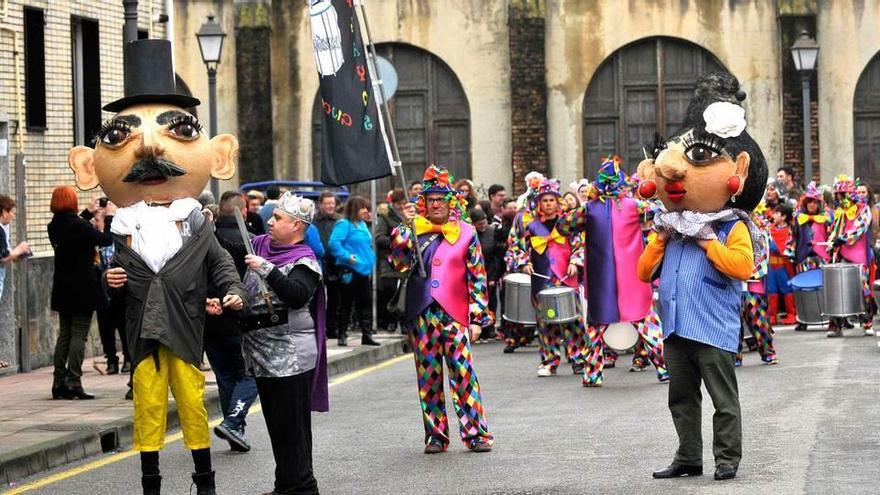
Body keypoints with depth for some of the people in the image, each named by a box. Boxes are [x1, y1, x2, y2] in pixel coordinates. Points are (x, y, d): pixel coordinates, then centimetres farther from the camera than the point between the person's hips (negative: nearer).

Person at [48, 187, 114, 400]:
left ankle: (59, 383, 11)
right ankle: (74, 383, -9)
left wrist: (89, 213, 31)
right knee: (79, 335, -5)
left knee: (64, 334, 12)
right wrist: (109, 217, 3)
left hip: (63, 290, 7)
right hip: (83, 288, -7)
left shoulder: (55, 226, 4)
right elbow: (106, 240, -11)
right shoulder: (79, 226, -18)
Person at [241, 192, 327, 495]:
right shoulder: (260, 245, 12)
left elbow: (298, 295, -26)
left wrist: (267, 270, -28)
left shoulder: (304, 260, -9)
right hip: (263, 352, 8)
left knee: (291, 424, -7)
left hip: (289, 355, -8)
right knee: (276, 422, 14)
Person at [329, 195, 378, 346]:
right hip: (350, 270, -8)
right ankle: (341, 335, 4)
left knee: (365, 303, 9)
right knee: (346, 303, -2)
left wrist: (370, 261, 16)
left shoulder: (362, 224, 16)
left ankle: (367, 335, 14)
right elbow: (334, 243, -21)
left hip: (363, 270, 8)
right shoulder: (344, 224, -10)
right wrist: (347, 256, -24)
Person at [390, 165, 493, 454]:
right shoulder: (414, 231, 10)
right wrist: (406, 227, -11)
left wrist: (478, 318, -3)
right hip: (422, 313, 2)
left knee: (463, 373, -7)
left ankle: (475, 433, -2)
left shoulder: (466, 234, 5)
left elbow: (477, 278, 4)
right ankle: (436, 435, 12)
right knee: (428, 376, 5)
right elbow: (399, 262, -4)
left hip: (455, 314, -2)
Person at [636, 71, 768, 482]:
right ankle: (688, 457, 20)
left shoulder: (733, 228, -4)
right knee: (682, 397, 12)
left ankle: (727, 457, 5)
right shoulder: (671, 228, 15)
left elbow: (742, 265, -21)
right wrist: (661, 240, 0)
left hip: (713, 329, -7)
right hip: (676, 327, 7)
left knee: (723, 397, -1)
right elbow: (645, 272, 13)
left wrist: (707, 241, -15)